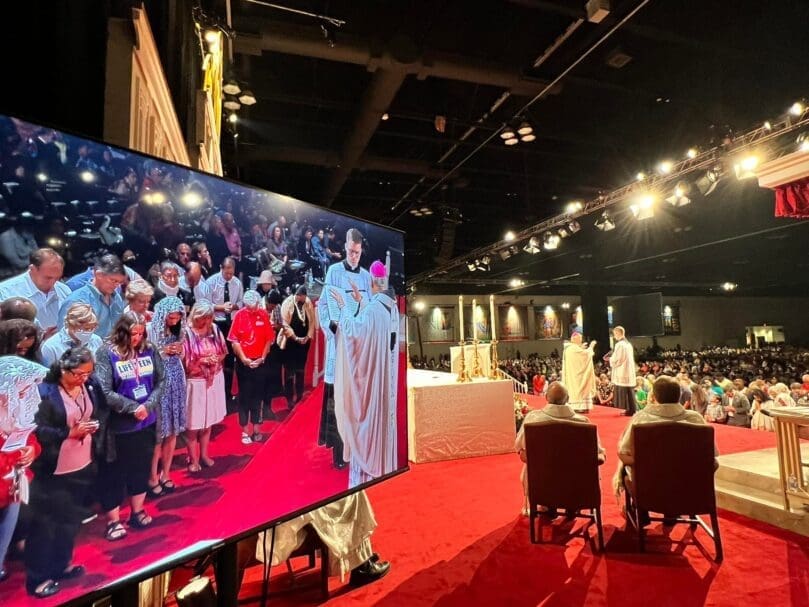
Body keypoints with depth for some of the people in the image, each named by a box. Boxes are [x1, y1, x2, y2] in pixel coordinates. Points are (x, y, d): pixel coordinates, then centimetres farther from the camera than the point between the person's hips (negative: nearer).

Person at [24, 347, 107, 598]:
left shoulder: (92, 385, -5)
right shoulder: (45, 392, -20)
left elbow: (103, 412, 8)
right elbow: (38, 430, -18)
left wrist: (95, 426, -10)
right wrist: (70, 433, -26)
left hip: (83, 466, 6)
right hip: (52, 471, -5)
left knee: (71, 519, 21)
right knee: (44, 523, 11)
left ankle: (60, 565, 41)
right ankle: (38, 578, 29)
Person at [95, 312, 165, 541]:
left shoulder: (149, 350, -3)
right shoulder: (106, 353, -14)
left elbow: (160, 380, 0)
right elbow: (104, 391, -19)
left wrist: (148, 405, -14)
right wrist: (133, 408, -18)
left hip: (146, 422, 4)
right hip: (118, 425, -4)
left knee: (141, 467, 18)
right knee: (113, 473, 11)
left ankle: (137, 512, 37)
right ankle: (113, 520, 27)